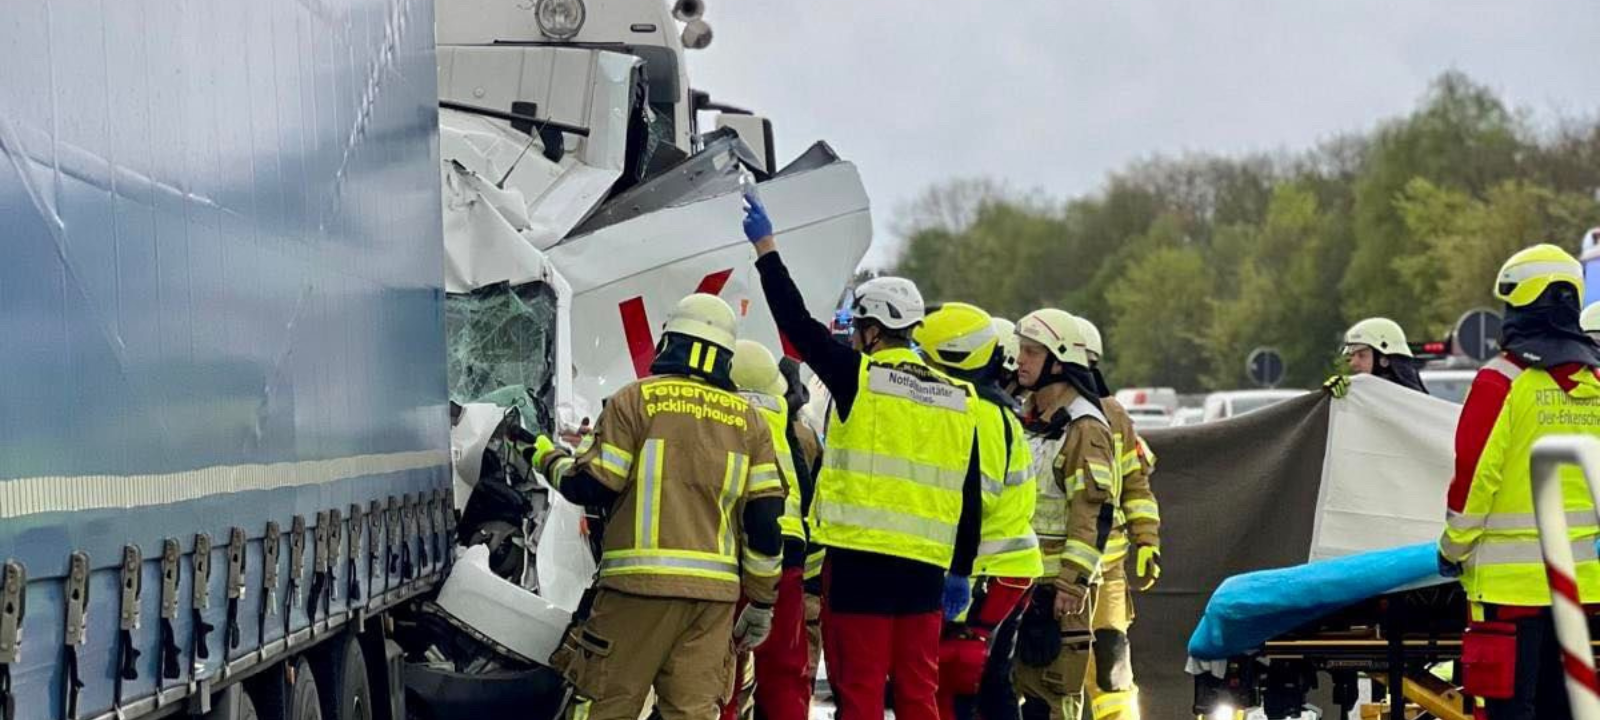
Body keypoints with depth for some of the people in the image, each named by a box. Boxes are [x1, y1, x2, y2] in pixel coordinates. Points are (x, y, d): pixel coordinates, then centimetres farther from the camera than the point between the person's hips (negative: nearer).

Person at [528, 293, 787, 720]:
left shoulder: (636, 400, 0)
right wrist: (761, 603, 14)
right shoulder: (748, 419, 11)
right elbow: (765, 519, 7)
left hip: (639, 585, -3)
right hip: (715, 590, 3)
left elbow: (591, 487, -2)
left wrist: (547, 458, 18)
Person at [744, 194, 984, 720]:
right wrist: (961, 571, 21)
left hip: (860, 561, -5)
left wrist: (765, 246, 12)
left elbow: (796, 322, 3)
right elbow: (970, 498, 14)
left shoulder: (858, 376, -4)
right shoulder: (958, 399, 12)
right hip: (926, 565, 5)